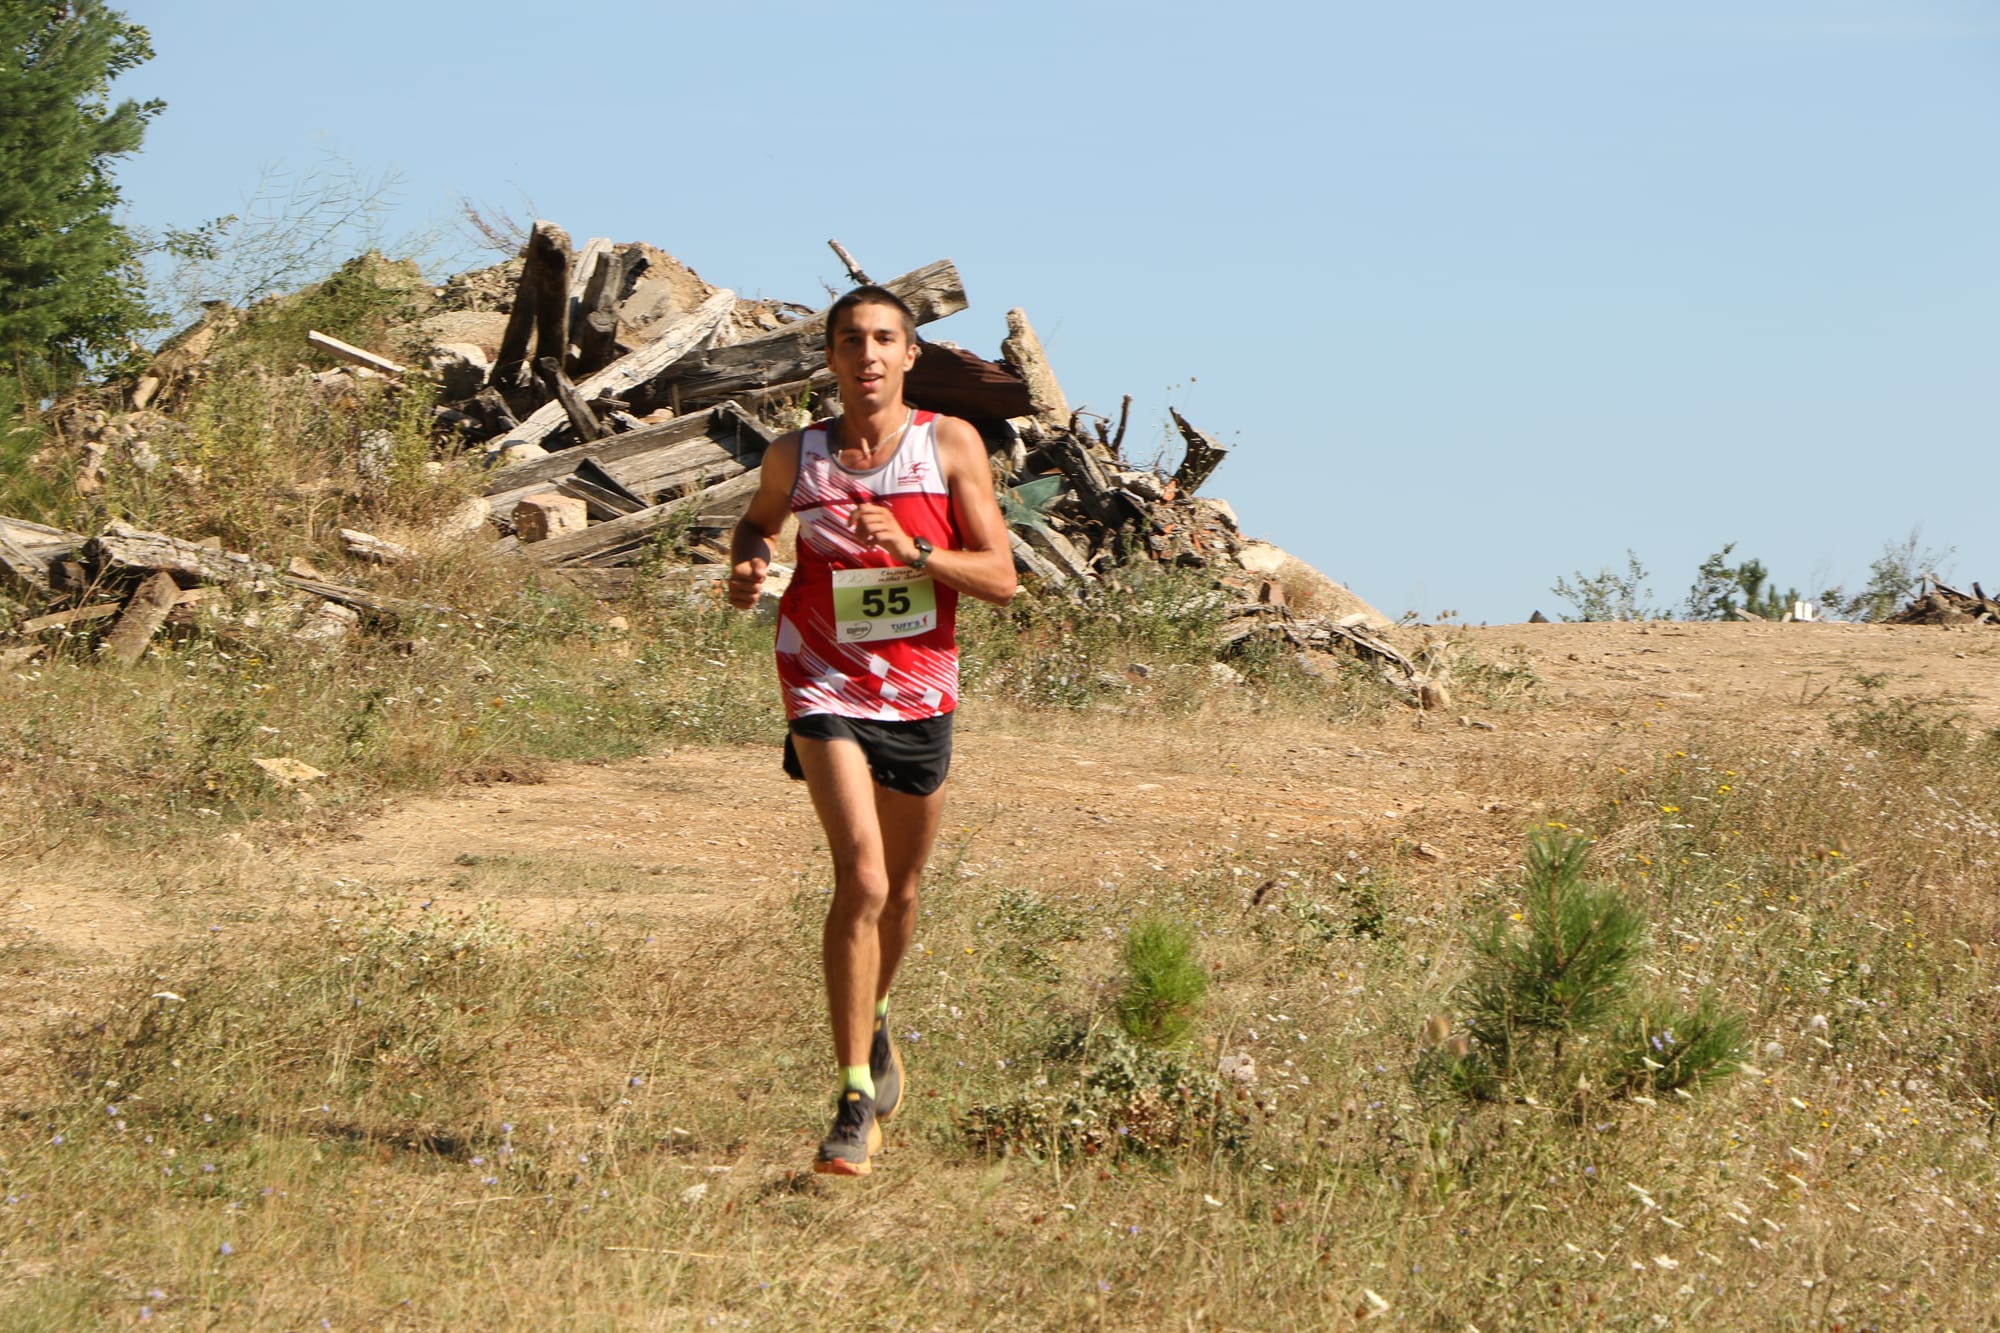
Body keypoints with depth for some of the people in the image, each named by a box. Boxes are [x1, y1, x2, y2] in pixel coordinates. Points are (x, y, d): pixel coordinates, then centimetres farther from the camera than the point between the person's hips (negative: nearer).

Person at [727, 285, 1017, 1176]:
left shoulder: (951, 447, -4)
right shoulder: (795, 457, -1)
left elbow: (1002, 578, -6)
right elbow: (758, 521, 21)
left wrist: (911, 549, -21)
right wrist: (747, 565, -2)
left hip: (920, 695, 2)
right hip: (826, 692, -2)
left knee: (900, 890, 17)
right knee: (861, 879, -20)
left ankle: (872, 1025, 48)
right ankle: (855, 1101, -18)